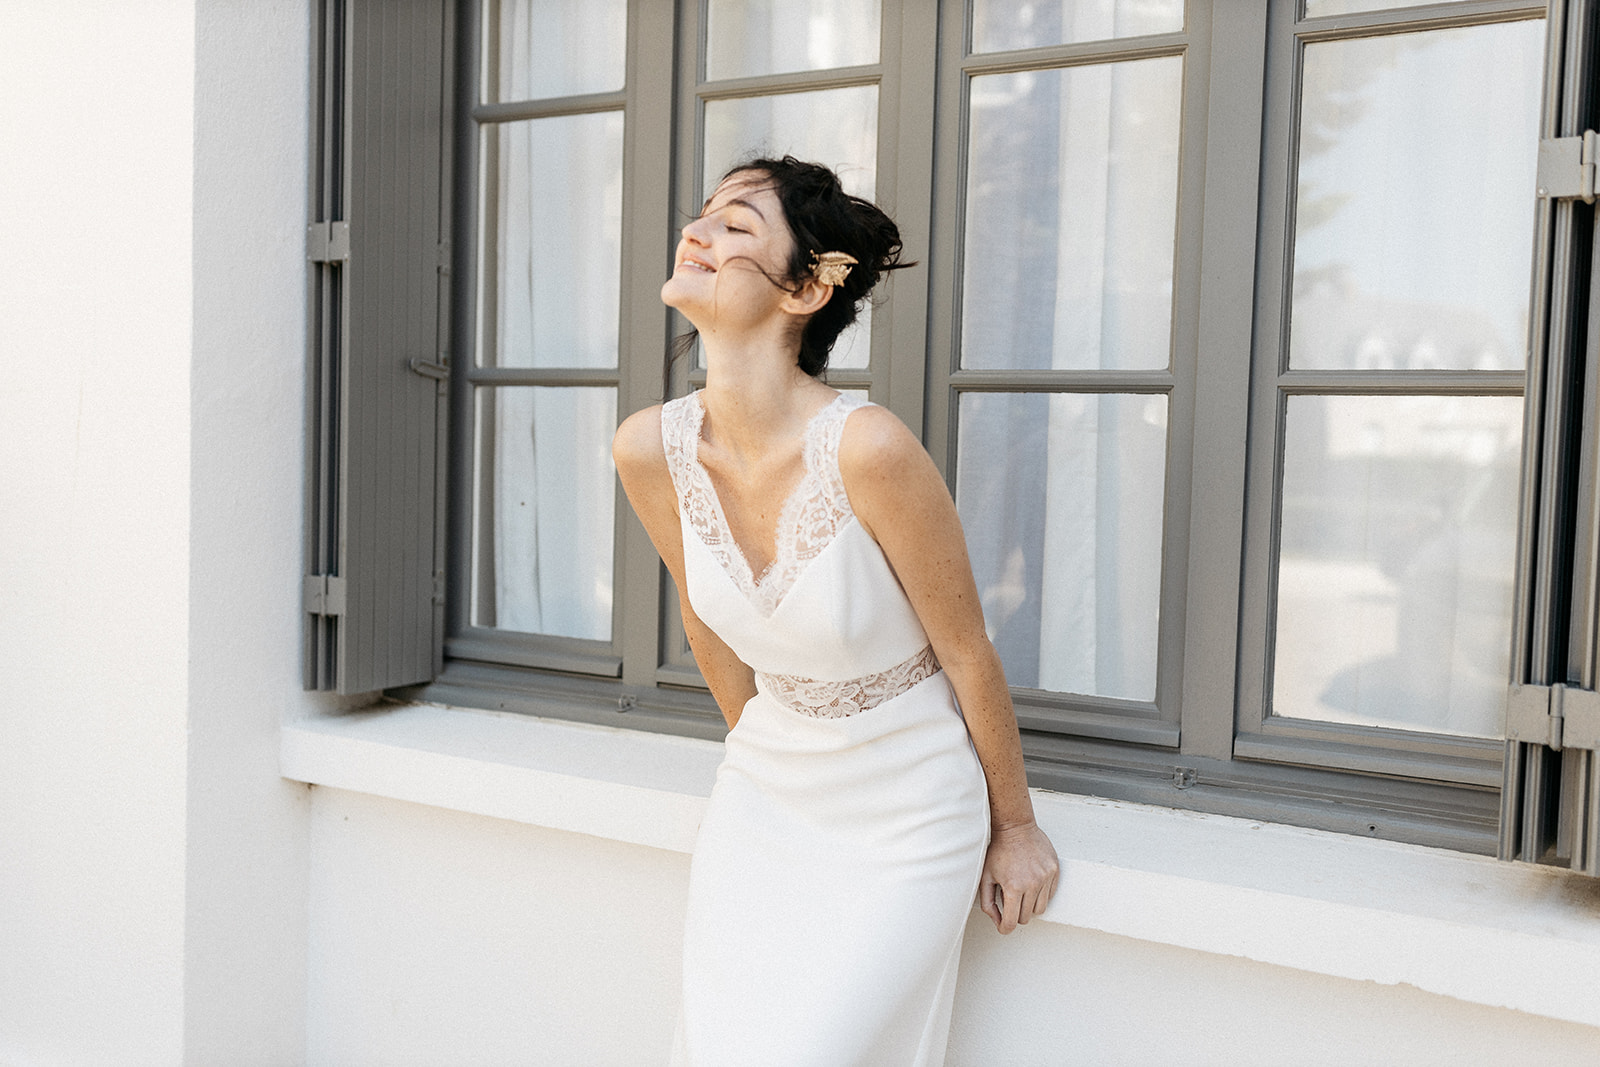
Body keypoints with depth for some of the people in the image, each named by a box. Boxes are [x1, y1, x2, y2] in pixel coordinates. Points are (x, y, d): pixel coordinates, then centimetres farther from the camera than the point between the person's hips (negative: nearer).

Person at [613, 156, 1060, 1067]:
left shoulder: (866, 448, -28)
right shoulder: (651, 448, -12)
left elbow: (967, 652, -15)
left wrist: (1015, 827, -2)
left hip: (904, 817, -4)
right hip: (762, 794, 5)